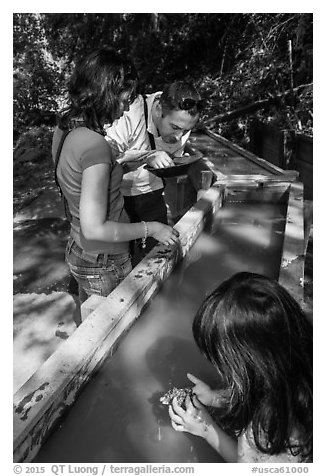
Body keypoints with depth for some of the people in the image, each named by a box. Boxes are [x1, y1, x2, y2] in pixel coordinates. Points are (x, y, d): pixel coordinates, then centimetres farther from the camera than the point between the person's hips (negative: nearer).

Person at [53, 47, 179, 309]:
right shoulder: (95, 145, -28)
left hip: (79, 250, 8)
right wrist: (150, 229, -17)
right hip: (103, 264, -8)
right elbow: (95, 228, -29)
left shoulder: (66, 128, -1)